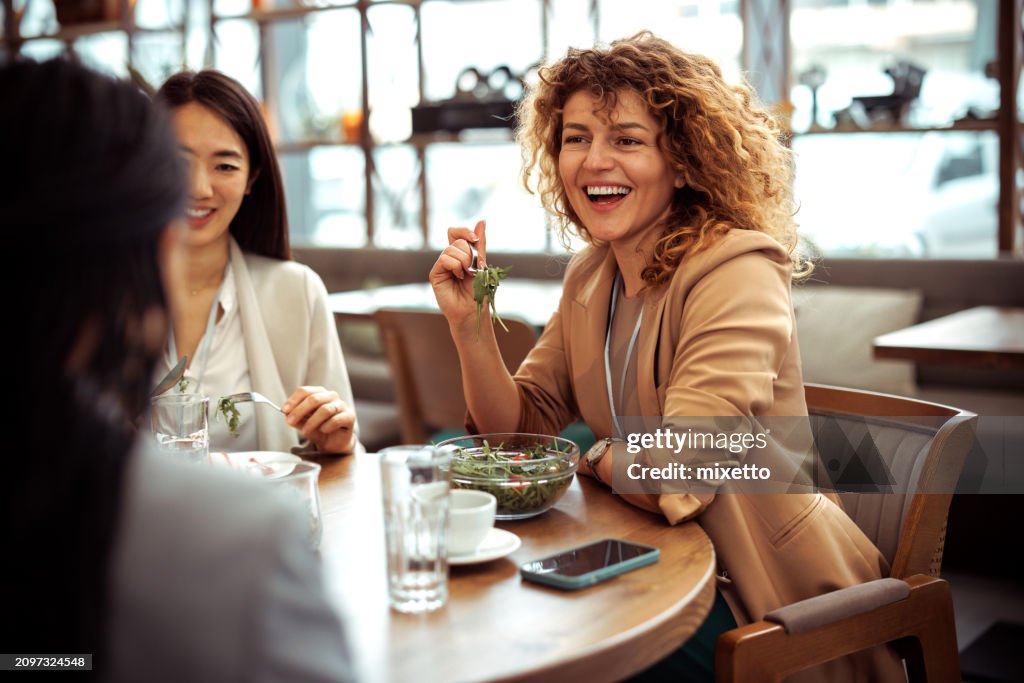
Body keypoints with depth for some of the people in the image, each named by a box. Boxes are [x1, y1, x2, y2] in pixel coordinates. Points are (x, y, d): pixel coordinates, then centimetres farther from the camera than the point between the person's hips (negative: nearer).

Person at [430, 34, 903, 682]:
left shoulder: (737, 273, -21)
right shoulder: (590, 277, 4)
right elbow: (520, 429, 4)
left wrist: (592, 451, -10)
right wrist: (470, 326, -10)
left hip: (774, 603, -6)